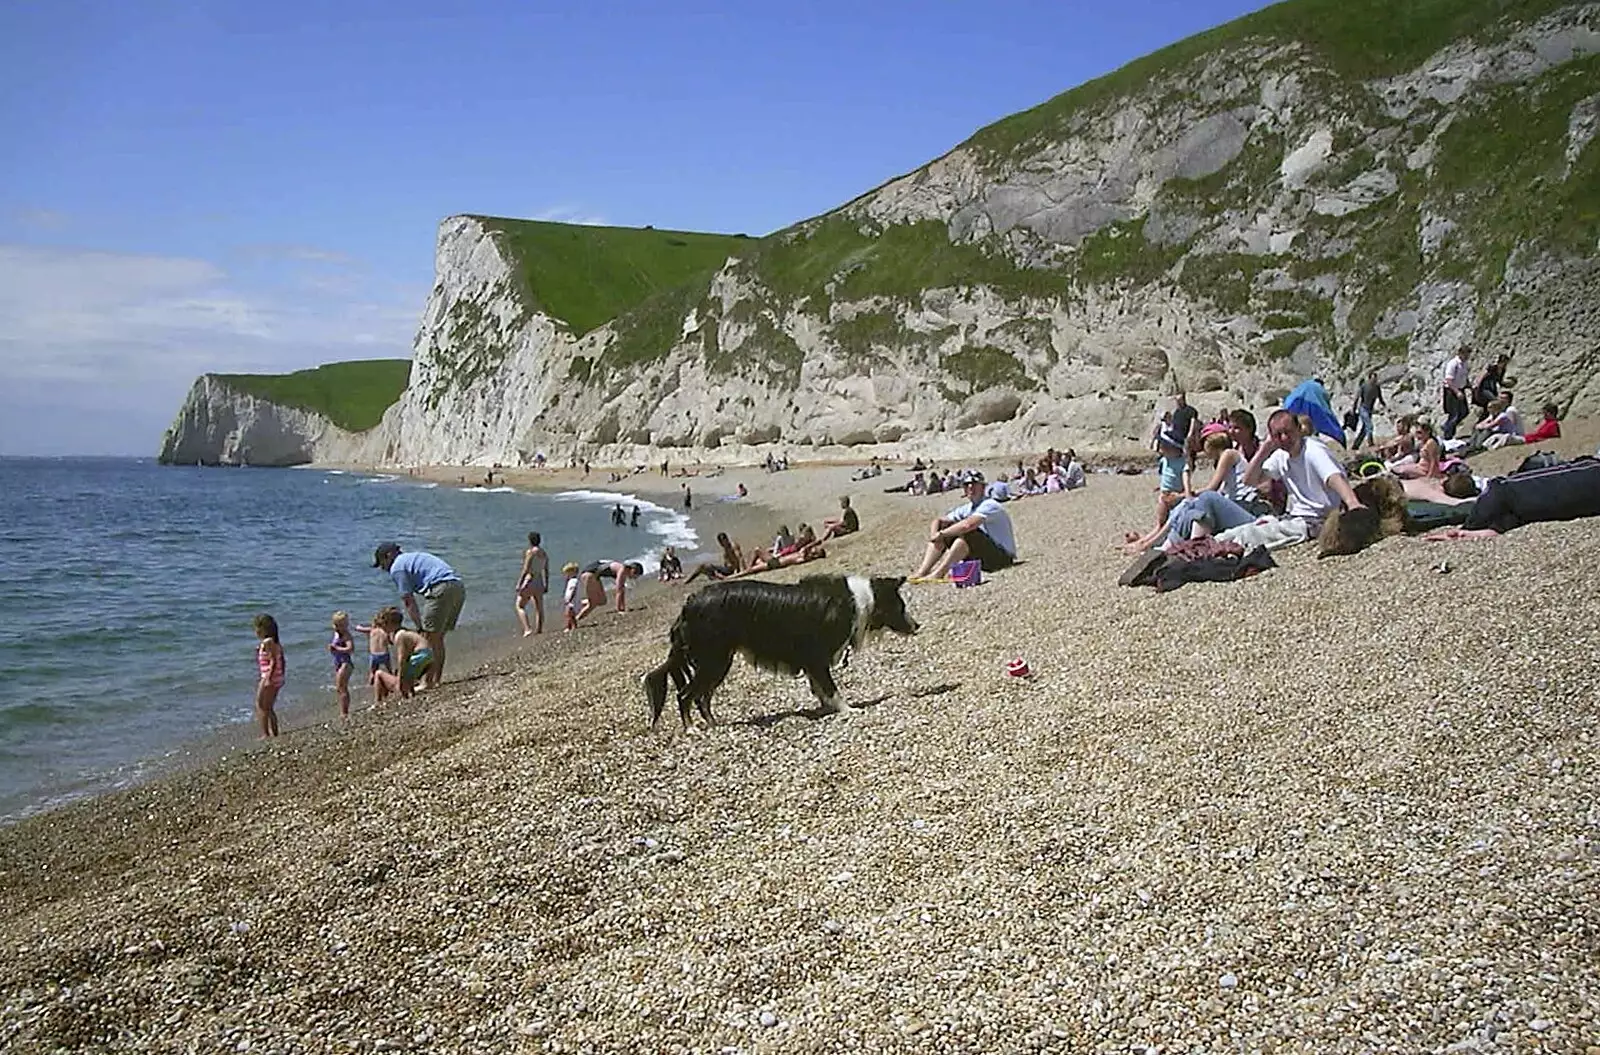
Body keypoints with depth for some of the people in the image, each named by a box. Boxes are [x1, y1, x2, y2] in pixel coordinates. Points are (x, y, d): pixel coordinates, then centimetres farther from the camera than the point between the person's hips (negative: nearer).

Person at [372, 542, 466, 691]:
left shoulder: (397, 568, 5)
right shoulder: (414, 557, 32)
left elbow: (409, 602, 1)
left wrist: (421, 628, 5)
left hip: (442, 589, -9)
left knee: (430, 639, -1)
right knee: (438, 638, 17)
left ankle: (428, 683, 0)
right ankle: (437, 679, 21)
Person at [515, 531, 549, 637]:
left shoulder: (530, 552, -12)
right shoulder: (544, 554, 11)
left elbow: (526, 569, -16)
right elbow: (547, 571, 14)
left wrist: (519, 583, -13)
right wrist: (546, 585, 21)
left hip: (529, 581, -7)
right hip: (540, 583, 7)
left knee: (520, 606, 0)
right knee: (539, 609, 11)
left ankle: (527, 629, -15)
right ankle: (539, 630, 12)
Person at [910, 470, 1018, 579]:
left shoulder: (989, 505, -17)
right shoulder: (966, 509, 9)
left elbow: (967, 525, -34)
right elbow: (938, 521, 10)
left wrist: (941, 534, -24)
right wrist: (935, 537, -13)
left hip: (1002, 556, -8)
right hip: (980, 556, 8)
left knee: (966, 534, -33)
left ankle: (938, 574, -32)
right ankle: (922, 571, -15)